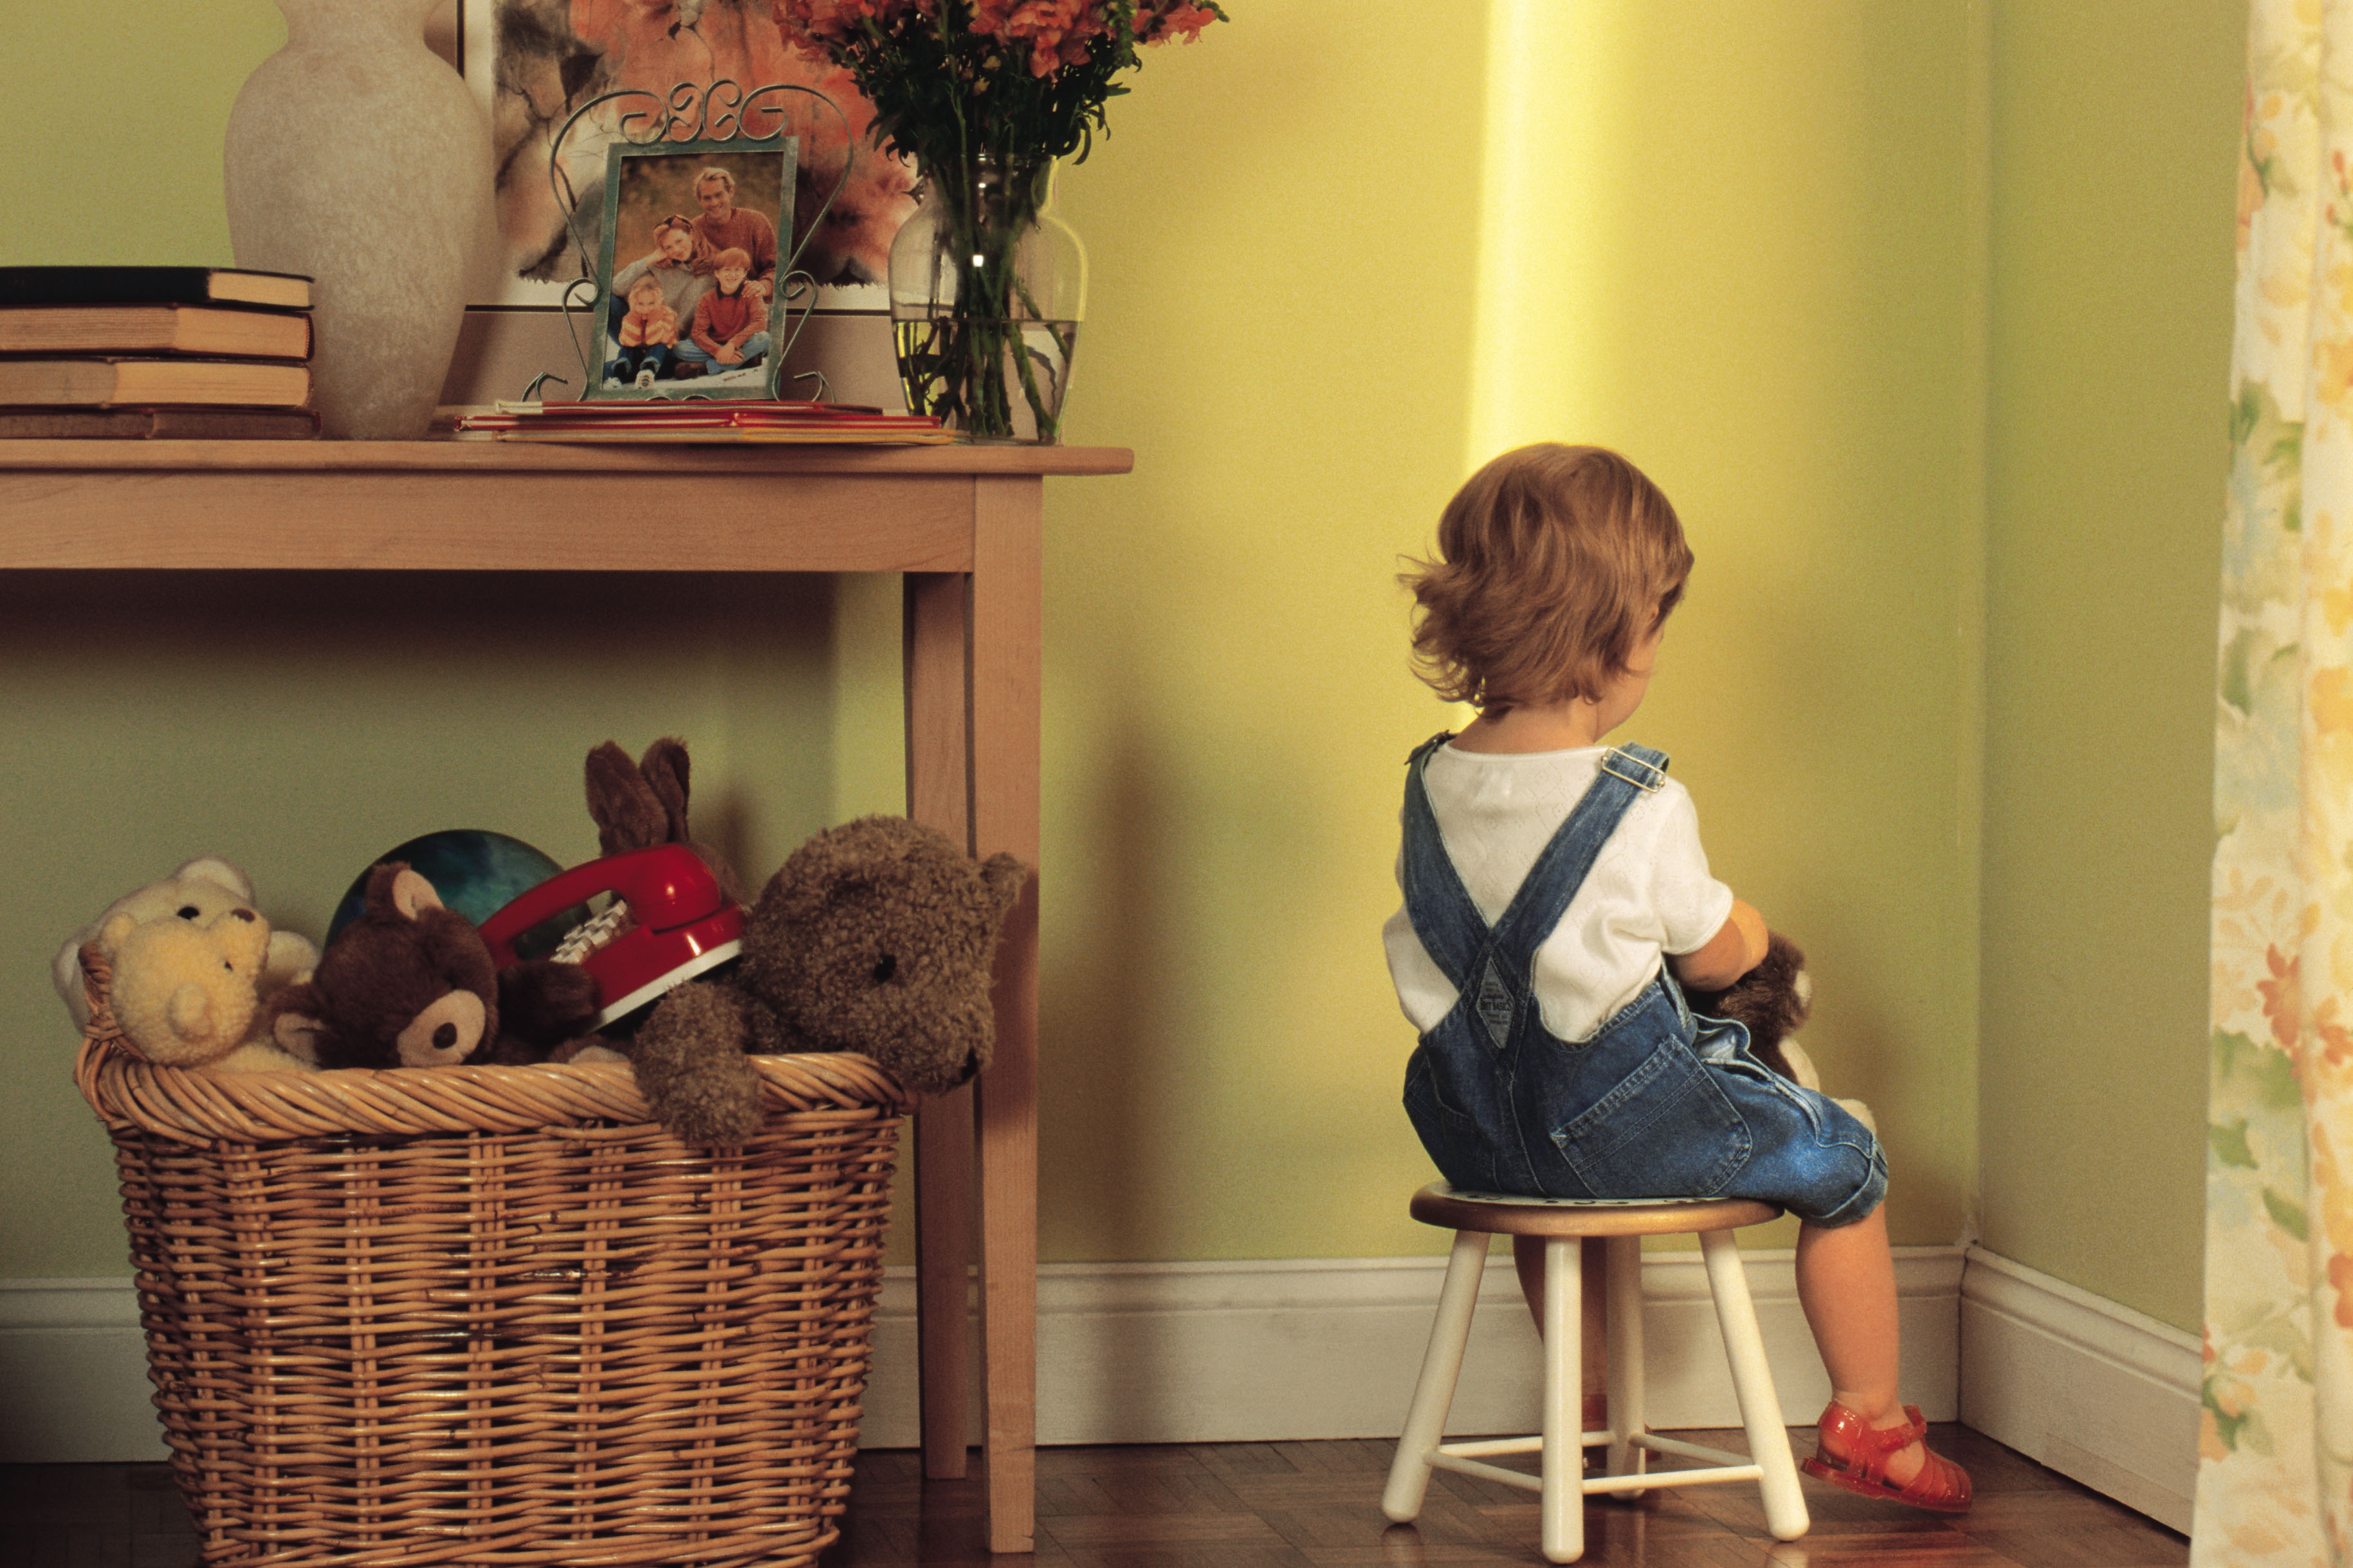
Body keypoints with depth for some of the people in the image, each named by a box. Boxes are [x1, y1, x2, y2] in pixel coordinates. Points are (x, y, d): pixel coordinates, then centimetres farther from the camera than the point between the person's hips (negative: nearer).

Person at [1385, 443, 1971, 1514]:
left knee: (1544, 1179, 41)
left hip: (1473, 1129, 6)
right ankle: (1868, 1425, 24)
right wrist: (1754, 934, 19)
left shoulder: (1433, 784, -2)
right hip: (1622, 1125, -6)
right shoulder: (1642, 807, -19)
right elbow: (1712, 954, -6)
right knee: (1842, 1160, 14)